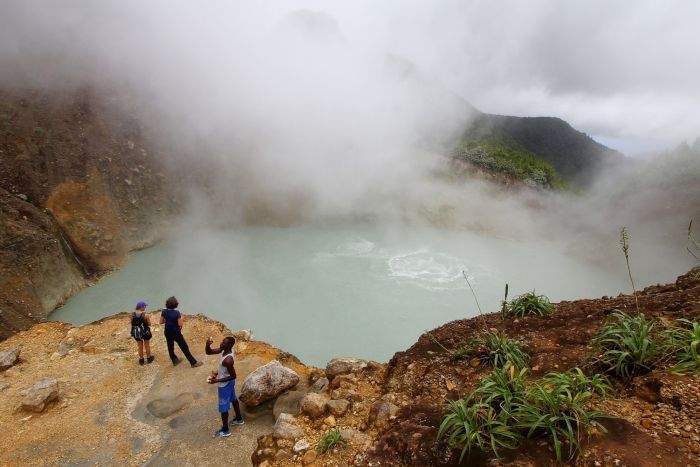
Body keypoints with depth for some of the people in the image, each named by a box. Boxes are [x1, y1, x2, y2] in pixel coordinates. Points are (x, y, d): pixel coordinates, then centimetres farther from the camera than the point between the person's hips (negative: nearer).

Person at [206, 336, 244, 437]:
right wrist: (207, 345, -27)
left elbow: (233, 376, -28)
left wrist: (217, 381, -28)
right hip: (230, 383, 9)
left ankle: (225, 430, 32)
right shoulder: (224, 350, -14)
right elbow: (208, 352, -6)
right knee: (233, 399, 27)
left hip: (225, 385, -9)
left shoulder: (228, 360, -38)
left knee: (223, 407, 12)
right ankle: (239, 419, 49)